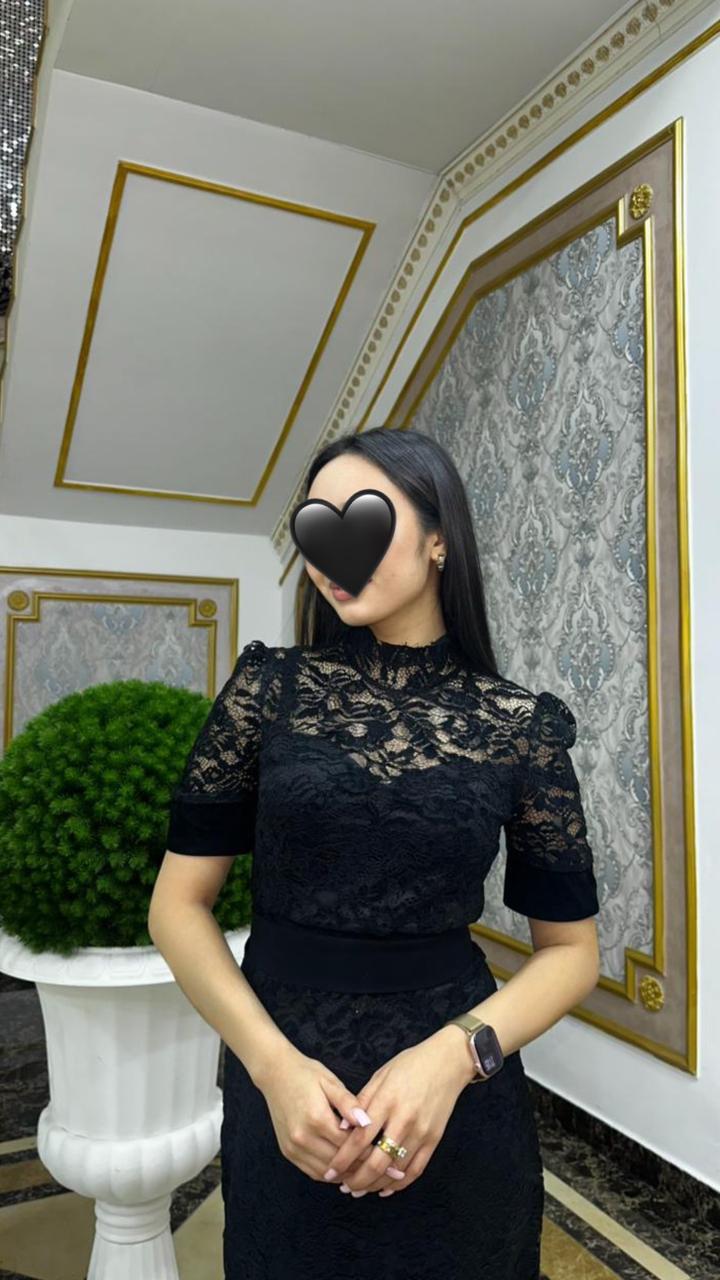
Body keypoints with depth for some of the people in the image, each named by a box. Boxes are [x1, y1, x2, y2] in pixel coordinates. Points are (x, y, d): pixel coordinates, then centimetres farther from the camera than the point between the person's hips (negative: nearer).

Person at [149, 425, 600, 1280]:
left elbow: (570, 949, 0)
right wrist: (274, 1064, -15)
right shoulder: (269, 688, -6)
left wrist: (453, 1055, -16)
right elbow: (179, 903, -3)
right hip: (282, 1079, 1)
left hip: (456, 1094, 0)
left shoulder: (520, 726, -7)